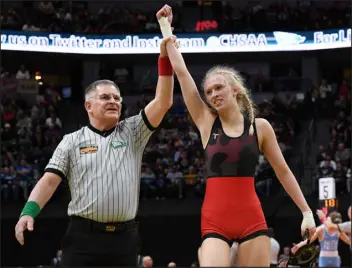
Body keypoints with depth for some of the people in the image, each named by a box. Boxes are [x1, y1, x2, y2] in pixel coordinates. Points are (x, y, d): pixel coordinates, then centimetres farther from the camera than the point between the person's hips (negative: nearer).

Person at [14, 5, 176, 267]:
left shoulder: (132, 132, 12)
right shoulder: (72, 141, 11)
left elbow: (163, 102, 3)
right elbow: (50, 179, 5)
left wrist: (165, 54, -5)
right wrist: (29, 211, -12)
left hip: (124, 238, 2)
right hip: (83, 236, -2)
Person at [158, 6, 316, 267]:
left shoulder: (260, 127, 4)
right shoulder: (206, 121, 5)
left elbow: (283, 171, 11)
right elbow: (180, 69, 4)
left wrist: (307, 211, 8)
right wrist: (165, 26, 6)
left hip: (252, 220, 0)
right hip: (214, 222, 0)